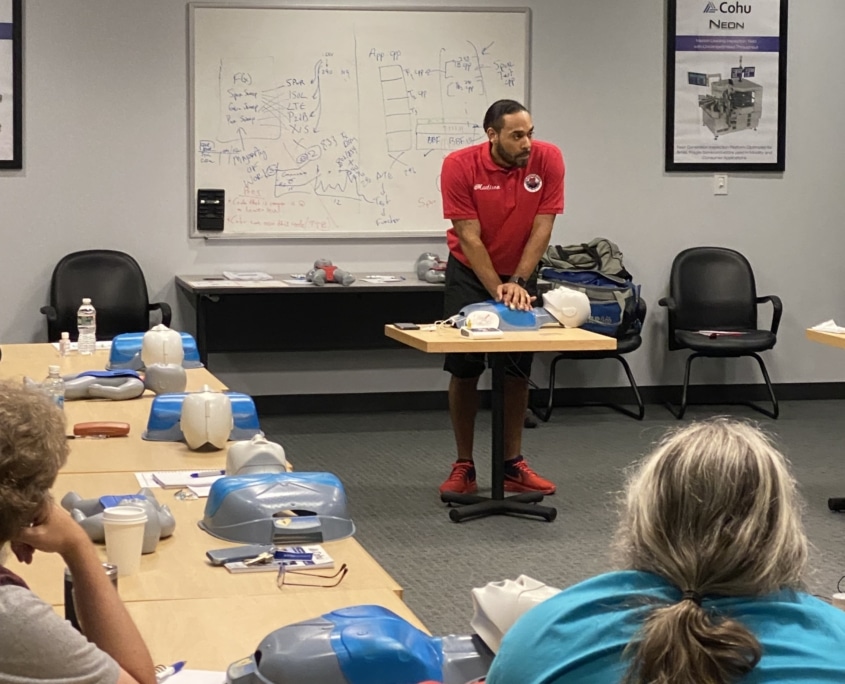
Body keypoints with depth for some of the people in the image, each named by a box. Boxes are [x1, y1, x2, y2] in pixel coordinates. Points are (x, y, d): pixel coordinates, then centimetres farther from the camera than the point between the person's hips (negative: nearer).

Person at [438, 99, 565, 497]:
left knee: (518, 371, 2)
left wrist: (517, 283, -23)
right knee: (464, 370, -4)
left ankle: (513, 465, 10)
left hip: (520, 273, 2)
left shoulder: (548, 159, -18)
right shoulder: (459, 165, -23)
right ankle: (464, 467, 5)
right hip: (470, 273, -2)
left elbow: (541, 228, -16)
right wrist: (497, 290, -27)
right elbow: (469, 237, -22)